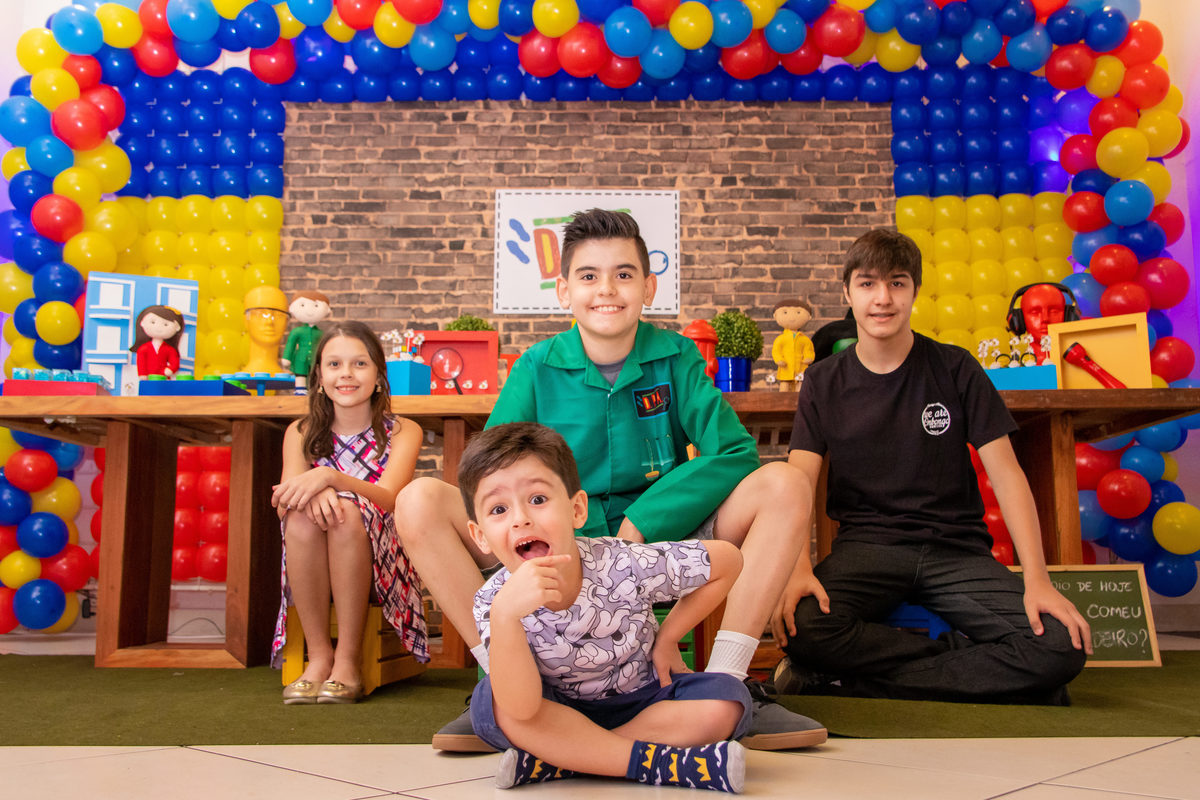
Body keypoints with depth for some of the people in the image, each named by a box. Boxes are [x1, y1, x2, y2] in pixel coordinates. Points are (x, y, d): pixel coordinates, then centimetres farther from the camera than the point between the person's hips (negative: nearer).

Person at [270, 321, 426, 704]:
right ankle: (318, 654, -22)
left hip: (381, 564, -2)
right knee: (304, 517, -30)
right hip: (314, 569, 2)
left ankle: (349, 658, -25)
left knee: (347, 511, -32)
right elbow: (284, 504, -7)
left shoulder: (402, 432, 2)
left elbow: (389, 498, -16)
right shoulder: (301, 434, 9)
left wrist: (330, 477, -34)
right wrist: (312, 493, -32)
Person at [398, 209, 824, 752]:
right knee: (421, 501, -21)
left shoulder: (675, 358, 1)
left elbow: (733, 452, -11)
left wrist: (640, 525, -20)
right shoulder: (537, 369, 1)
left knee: (784, 484, -22)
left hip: (662, 541, 1)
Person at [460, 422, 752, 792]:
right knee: (489, 701, -30)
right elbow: (522, 709, -36)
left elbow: (729, 559, -12)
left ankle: (553, 759, -22)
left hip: (643, 701, 0)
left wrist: (666, 640, -8)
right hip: (561, 713, 0)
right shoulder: (494, 602, -22)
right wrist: (505, 615, -51)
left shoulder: (625, 567, -26)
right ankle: (669, 762, -25)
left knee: (727, 699, -27)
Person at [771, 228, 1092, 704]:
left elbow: (1006, 473, 1)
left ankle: (853, 680, -18)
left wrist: (1037, 579, -13)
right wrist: (797, 567, -24)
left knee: (1064, 644, -25)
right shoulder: (824, 383, 6)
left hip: (956, 548, 1)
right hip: (866, 546, 0)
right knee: (801, 624, -33)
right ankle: (975, 669, -13)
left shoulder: (955, 370, 5)